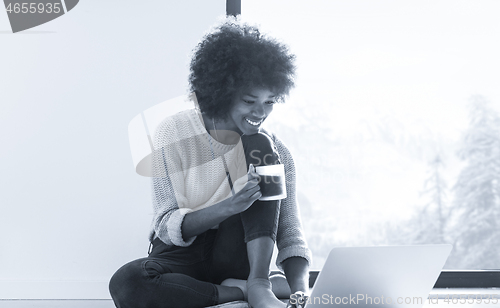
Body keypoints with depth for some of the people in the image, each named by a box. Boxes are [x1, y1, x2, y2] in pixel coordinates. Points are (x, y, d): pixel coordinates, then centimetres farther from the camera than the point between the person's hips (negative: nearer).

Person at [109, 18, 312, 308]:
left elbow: (291, 235, -4)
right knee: (126, 284, -36)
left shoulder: (274, 150, -2)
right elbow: (168, 227, -12)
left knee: (259, 148, -18)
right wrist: (229, 206, -31)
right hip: (185, 254, -1)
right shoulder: (176, 133, -8)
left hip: (238, 257, 1)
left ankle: (258, 284, -25)